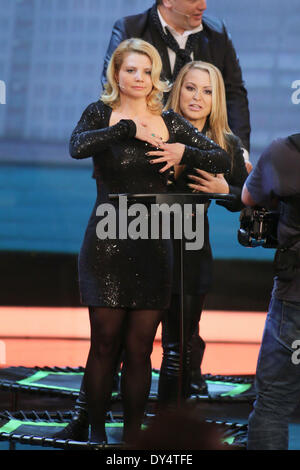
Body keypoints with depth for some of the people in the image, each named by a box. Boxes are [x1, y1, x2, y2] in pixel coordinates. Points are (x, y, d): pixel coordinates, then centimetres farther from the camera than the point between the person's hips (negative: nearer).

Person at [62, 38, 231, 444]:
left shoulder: (170, 123, 10)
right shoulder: (101, 114, 3)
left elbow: (223, 160, 8)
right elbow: (77, 147, -19)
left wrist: (184, 152, -8)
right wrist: (129, 129, -18)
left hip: (153, 247, 2)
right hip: (107, 244, -2)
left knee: (140, 348, 3)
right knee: (105, 343, 0)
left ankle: (133, 436, 9)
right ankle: (97, 434, 10)